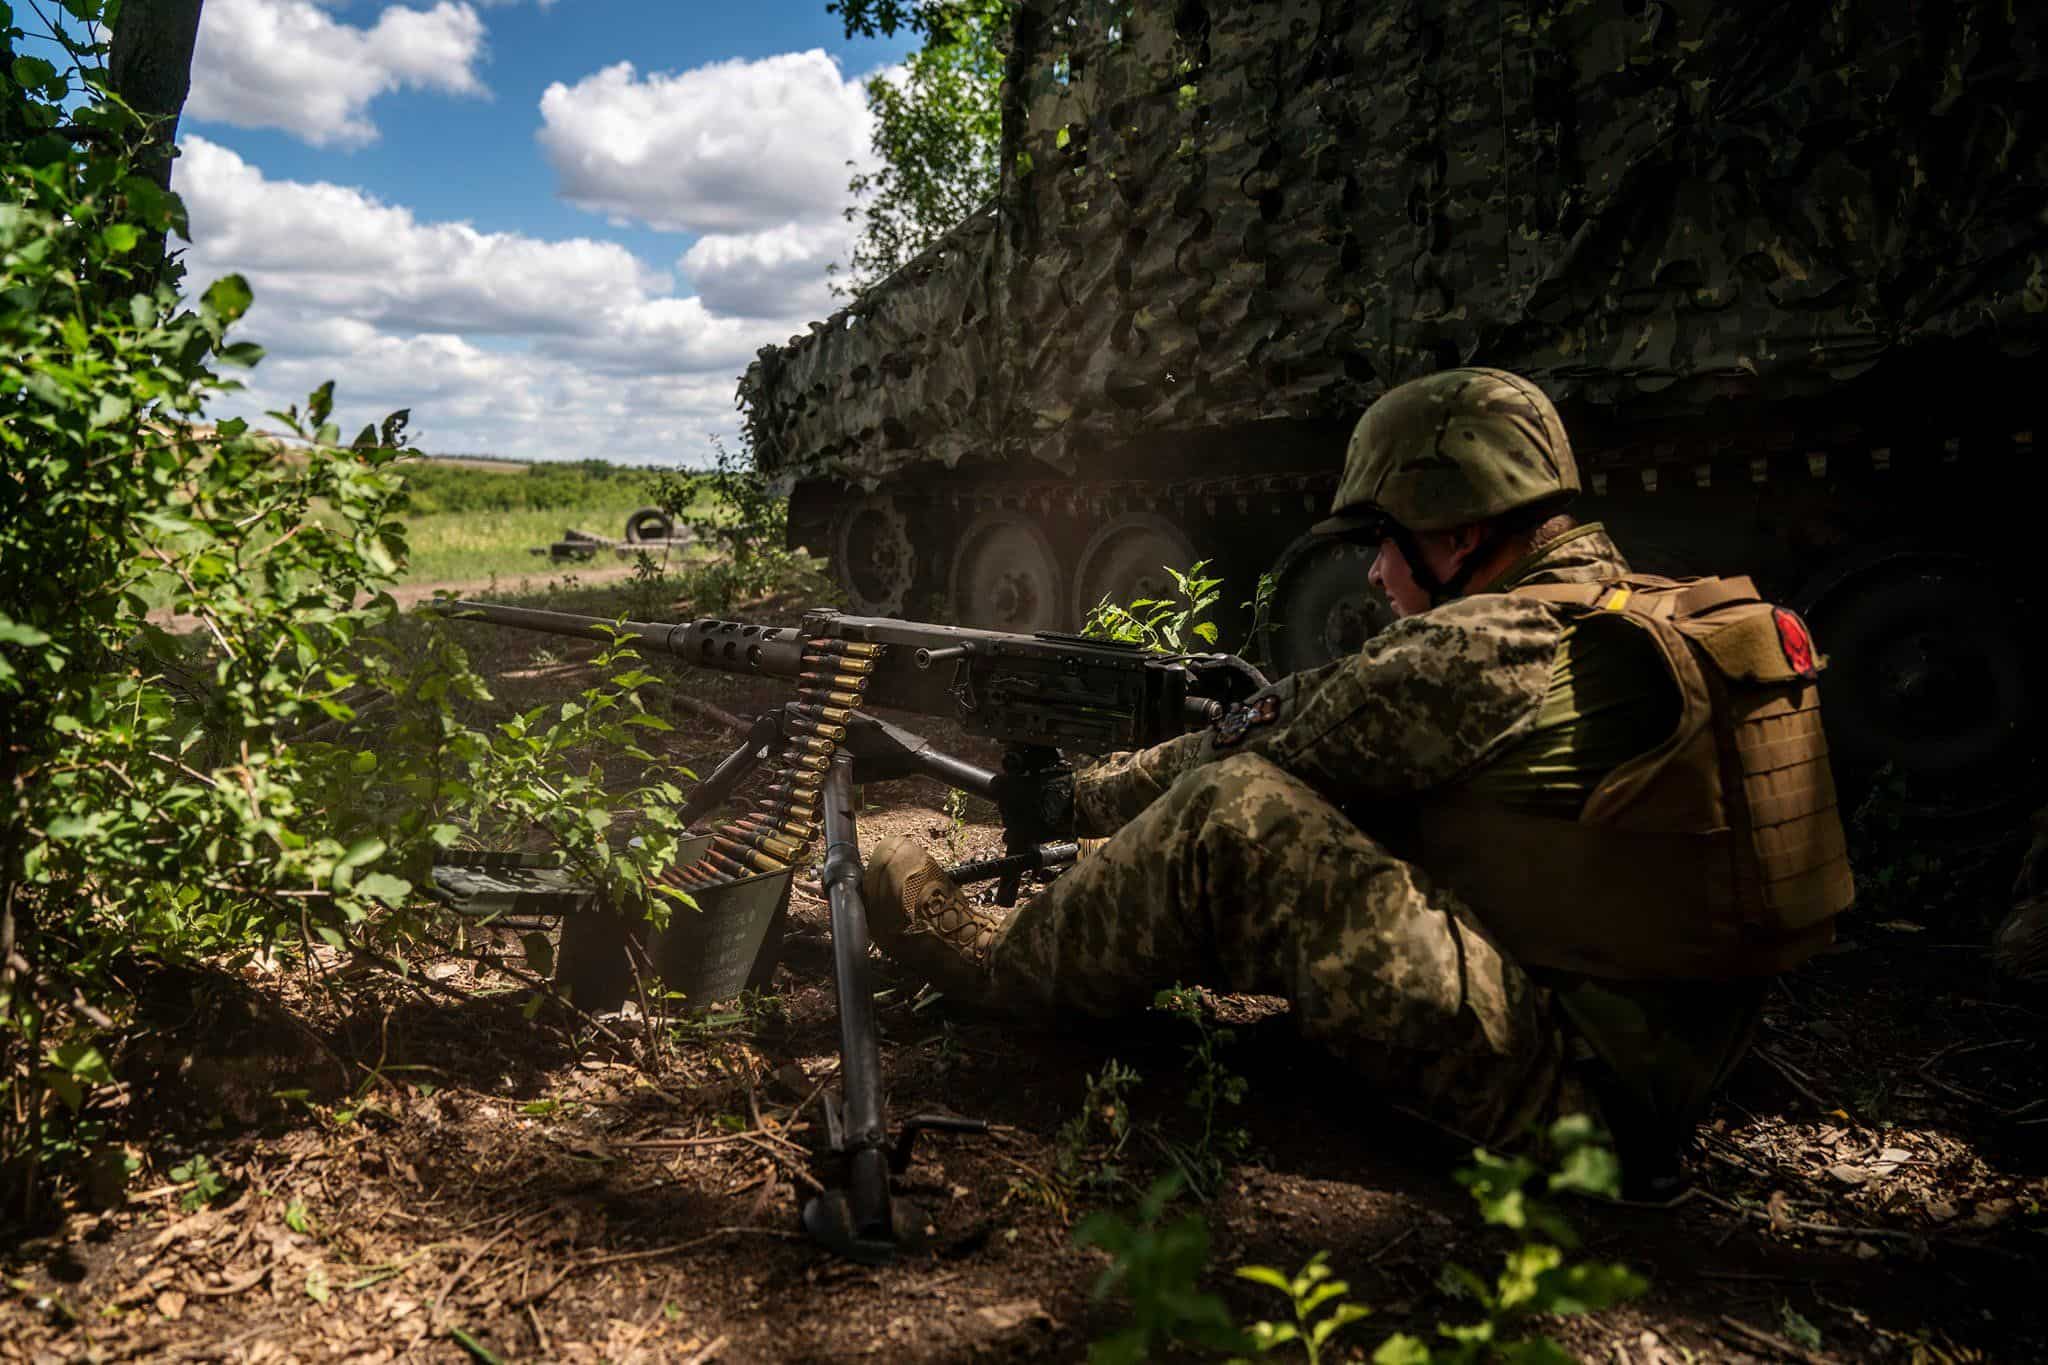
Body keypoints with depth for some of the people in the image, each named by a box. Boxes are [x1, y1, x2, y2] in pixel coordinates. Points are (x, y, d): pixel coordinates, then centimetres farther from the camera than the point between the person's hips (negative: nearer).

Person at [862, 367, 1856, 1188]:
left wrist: (1088, 793, 9)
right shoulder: (1642, 613, 11)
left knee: (1233, 813, -17)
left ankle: (1004, 962, 5)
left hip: (1566, 1076, -10)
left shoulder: (1490, 650, -20)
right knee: (1335, 808, 18)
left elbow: (1268, 741, -10)